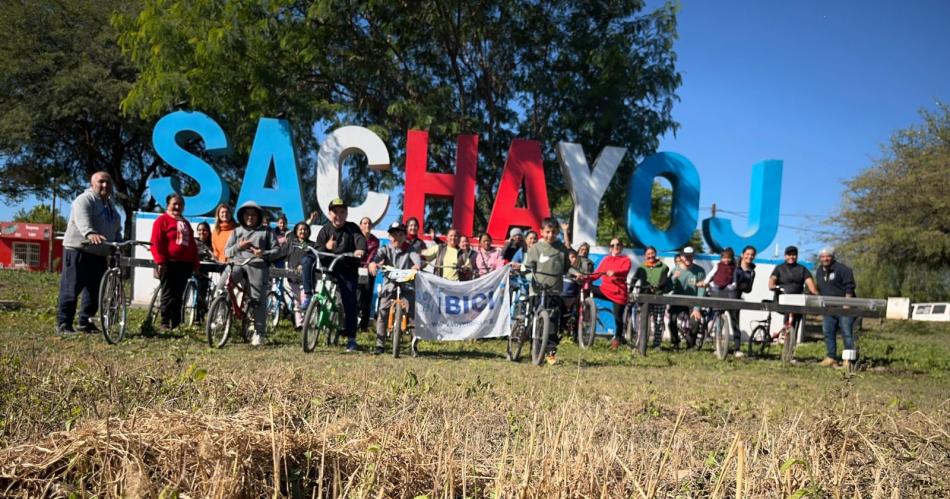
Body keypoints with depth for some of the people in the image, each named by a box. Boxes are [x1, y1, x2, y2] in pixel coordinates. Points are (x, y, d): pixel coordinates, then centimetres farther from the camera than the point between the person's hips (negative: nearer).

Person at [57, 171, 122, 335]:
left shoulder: (110, 205, 20)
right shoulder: (85, 200, -9)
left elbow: (117, 230, 24)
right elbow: (82, 219, -29)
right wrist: (90, 234, -48)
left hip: (100, 254, 8)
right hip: (78, 250, -8)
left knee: (95, 290, 9)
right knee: (72, 288, -7)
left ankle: (86, 321, 18)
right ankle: (63, 324, -4)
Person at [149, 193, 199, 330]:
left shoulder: (185, 223, 22)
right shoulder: (162, 220, -1)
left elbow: (192, 244, 23)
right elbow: (156, 243, -9)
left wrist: (195, 263, 16)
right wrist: (160, 261, -16)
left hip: (184, 265, 6)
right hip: (168, 263, -6)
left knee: (178, 295, 8)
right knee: (168, 294, -3)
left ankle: (176, 324, 13)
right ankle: (165, 323, 3)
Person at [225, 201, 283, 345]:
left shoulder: (266, 231, 16)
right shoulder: (237, 231, 24)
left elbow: (278, 250, 8)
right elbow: (227, 252, 16)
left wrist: (264, 253, -12)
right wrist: (238, 247, -5)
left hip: (258, 265, -2)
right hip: (238, 263, 2)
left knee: (259, 299, -9)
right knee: (222, 283, -25)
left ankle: (259, 333, -2)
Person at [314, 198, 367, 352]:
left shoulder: (352, 228, 0)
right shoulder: (325, 230, 5)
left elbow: (360, 239, -20)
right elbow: (316, 252, 1)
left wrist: (360, 250, -43)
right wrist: (326, 247, -22)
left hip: (348, 271, -3)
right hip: (328, 267, 3)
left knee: (350, 303, -6)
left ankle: (351, 338, 1)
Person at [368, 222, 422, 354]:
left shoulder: (409, 249, 4)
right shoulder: (386, 250, 6)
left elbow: (416, 257, -17)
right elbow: (379, 255, -16)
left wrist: (417, 265, -42)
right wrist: (373, 262, -40)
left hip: (407, 285, -1)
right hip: (389, 285, 1)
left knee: (413, 313, -10)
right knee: (382, 313, -7)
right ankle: (380, 344, 2)